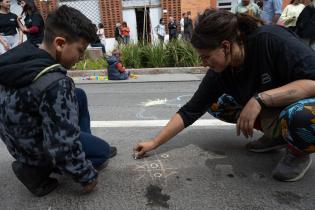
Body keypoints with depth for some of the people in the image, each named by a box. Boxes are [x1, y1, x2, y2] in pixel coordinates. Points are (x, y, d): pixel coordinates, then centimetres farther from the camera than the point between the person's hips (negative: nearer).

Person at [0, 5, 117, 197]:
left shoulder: (24, 54, -9)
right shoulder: (55, 84, -35)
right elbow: (63, 146, -30)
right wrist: (88, 177, -14)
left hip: (19, 134, 8)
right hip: (35, 149, -8)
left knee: (79, 96, 14)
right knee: (103, 151, 12)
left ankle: (85, 147, 21)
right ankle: (36, 170, 7)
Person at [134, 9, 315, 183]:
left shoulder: (272, 40, -28)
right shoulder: (218, 73, -13)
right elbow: (190, 111, -10)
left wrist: (260, 98, -37)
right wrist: (154, 143, -11)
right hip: (267, 110, 6)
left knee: (299, 115, -39)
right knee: (214, 104, -1)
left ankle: (299, 153, -4)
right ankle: (276, 135, 7)